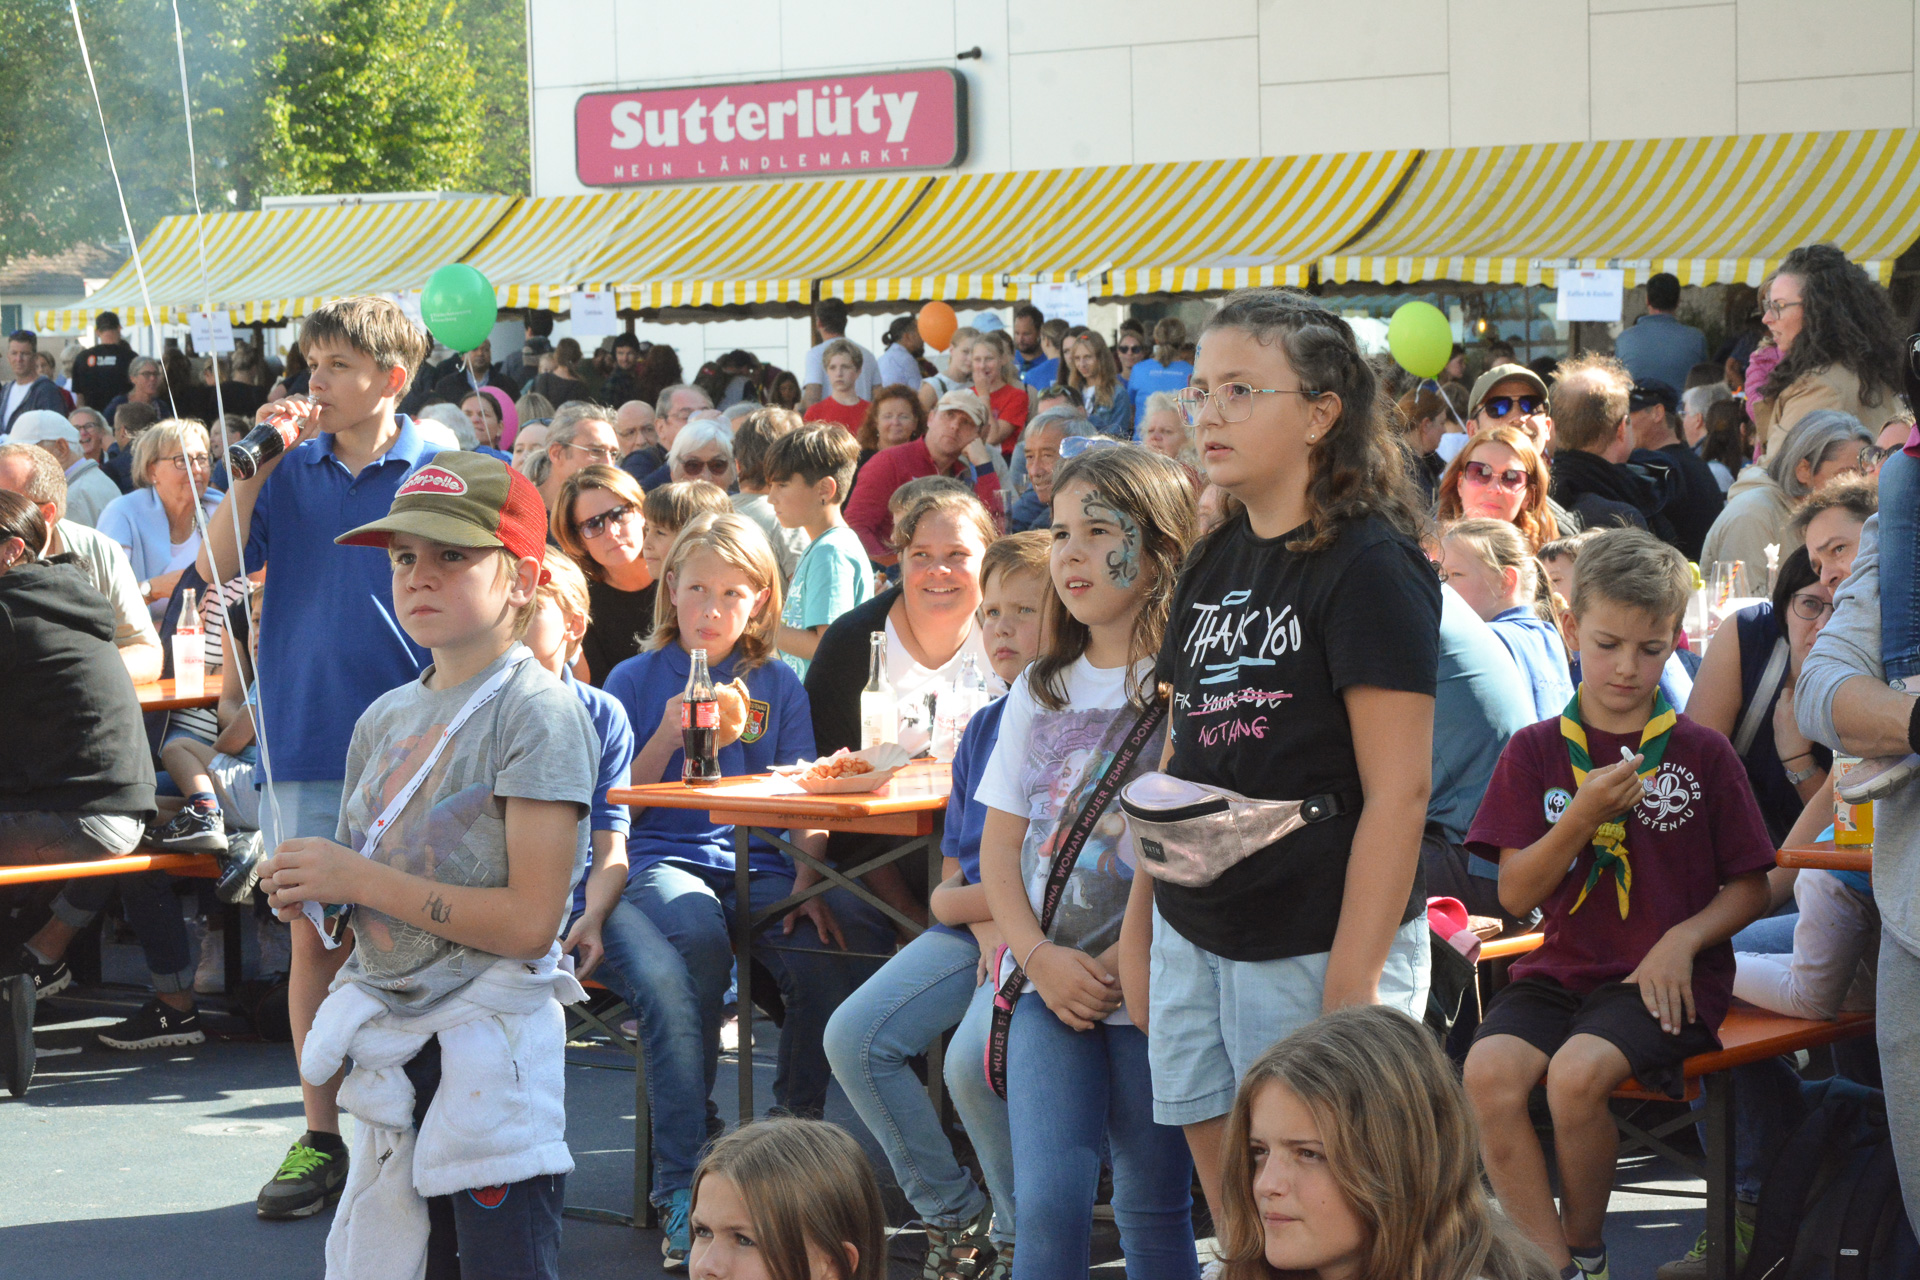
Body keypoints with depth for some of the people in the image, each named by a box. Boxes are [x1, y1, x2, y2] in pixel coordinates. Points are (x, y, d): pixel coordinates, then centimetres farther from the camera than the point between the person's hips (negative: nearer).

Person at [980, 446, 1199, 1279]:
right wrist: (1042, 959, -5)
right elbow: (1000, 844, 12)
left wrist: (1130, 961, -16)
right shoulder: (1039, 692, 13)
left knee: (1152, 1207, 5)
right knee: (1046, 1204, -7)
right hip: (1048, 984, 4)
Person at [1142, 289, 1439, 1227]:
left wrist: (1352, 985, -20)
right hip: (1194, 935, 7)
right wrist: (1140, 923, 14)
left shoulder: (1368, 566, -11)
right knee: (1235, 1219, 10)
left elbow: (1397, 794, -16)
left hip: (1317, 943, -7)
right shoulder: (1214, 564, 12)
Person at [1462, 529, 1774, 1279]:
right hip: (1563, 968, 2)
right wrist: (1586, 812, -12)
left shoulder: (1701, 753, 5)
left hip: (1663, 979, -2)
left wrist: (1683, 939, -10)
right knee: (1489, 1070, -28)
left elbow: (1750, 888, 8)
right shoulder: (1536, 752, 7)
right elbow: (1516, 895, 1)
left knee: (1578, 1070, -31)